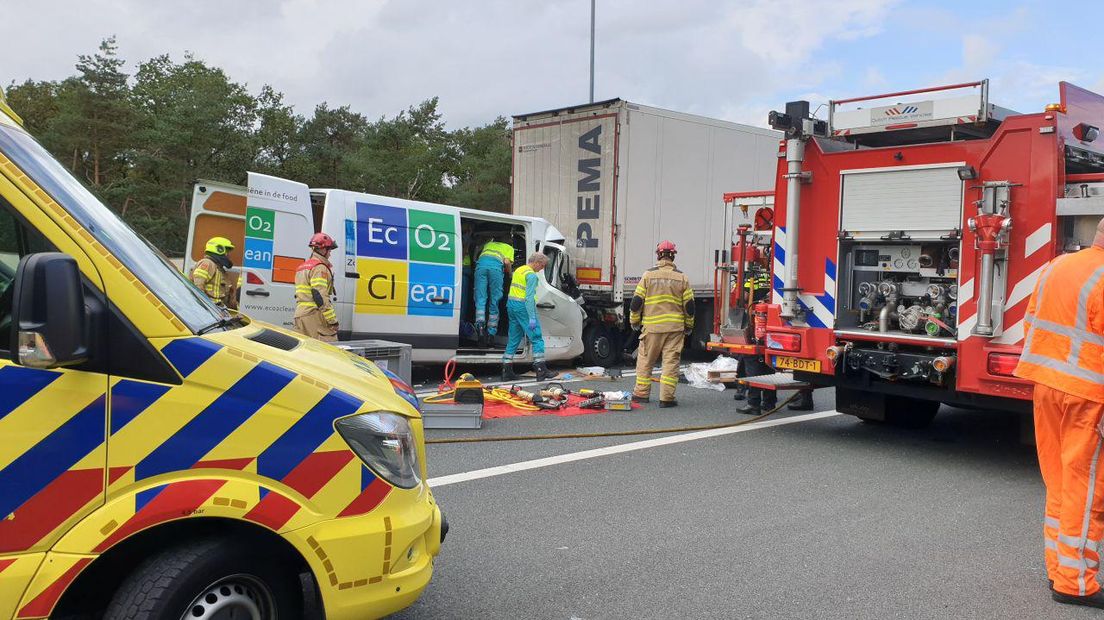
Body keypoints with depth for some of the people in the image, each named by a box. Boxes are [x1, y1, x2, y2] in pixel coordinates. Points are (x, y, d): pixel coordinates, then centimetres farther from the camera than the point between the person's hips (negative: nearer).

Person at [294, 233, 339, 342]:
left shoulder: (302, 267, 23)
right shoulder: (319, 268, -9)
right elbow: (320, 296, -18)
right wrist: (332, 320, -18)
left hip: (300, 314, 10)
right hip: (315, 315, -10)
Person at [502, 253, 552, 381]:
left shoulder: (518, 270, 17)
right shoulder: (532, 275, -12)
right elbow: (529, 297, -20)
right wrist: (532, 318, -22)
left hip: (511, 303, 9)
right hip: (523, 306, -9)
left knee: (513, 340, 13)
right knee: (536, 338, -5)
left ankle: (507, 371, 12)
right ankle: (541, 371, -8)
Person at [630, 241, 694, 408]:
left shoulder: (648, 275, -1)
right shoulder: (682, 278, 3)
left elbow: (636, 301, -1)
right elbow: (689, 306, 4)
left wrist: (634, 321, 12)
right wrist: (689, 326, 17)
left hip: (652, 326, -1)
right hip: (675, 328, 1)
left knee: (645, 359, 11)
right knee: (671, 362, 2)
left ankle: (642, 393, 16)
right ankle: (667, 398, 0)